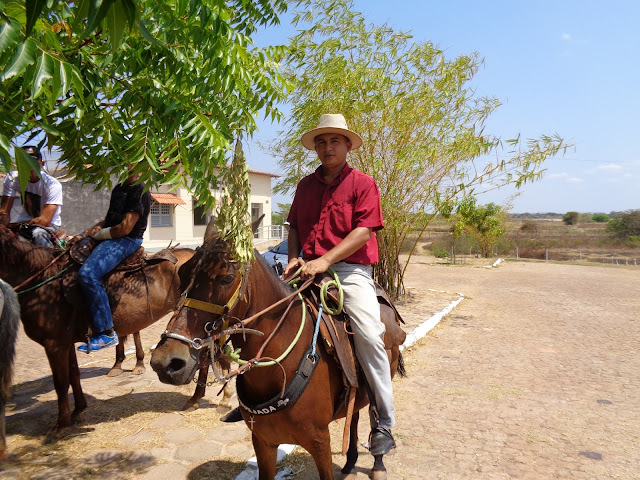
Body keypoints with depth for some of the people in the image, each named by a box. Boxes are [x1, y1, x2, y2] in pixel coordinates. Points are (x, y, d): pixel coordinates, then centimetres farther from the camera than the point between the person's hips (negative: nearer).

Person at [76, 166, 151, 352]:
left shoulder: (140, 192, -14)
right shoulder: (119, 188, 17)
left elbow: (125, 228, -19)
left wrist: (98, 234, -7)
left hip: (127, 241, -11)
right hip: (108, 238, 11)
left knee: (87, 273, -29)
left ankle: (106, 332, -24)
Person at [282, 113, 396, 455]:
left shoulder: (363, 184, 2)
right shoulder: (305, 185, 17)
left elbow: (364, 231, -9)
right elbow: (294, 226, 21)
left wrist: (326, 259, -19)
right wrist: (294, 258, 1)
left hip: (350, 269, -5)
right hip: (309, 269, 5)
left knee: (370, 335, -22)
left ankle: (383, 423, -4)